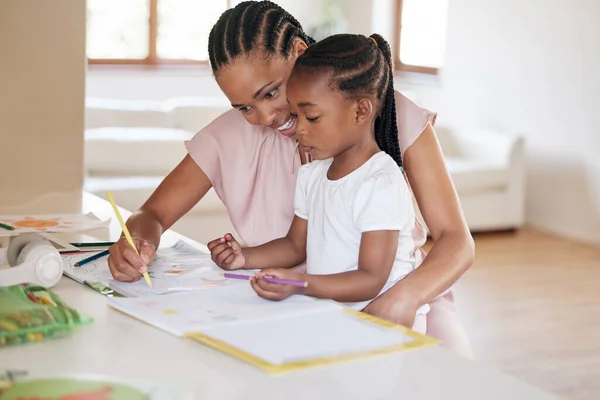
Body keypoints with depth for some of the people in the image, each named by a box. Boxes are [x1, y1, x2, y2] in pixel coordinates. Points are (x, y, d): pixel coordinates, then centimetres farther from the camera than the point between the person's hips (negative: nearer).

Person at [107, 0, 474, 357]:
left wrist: (402, 300, -35)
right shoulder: (230, 137, -3)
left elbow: (457, 240, -13)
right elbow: (153, 213, 4)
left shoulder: (393, 115, -10)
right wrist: (136, 242, -22)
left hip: (388, 300, -4)